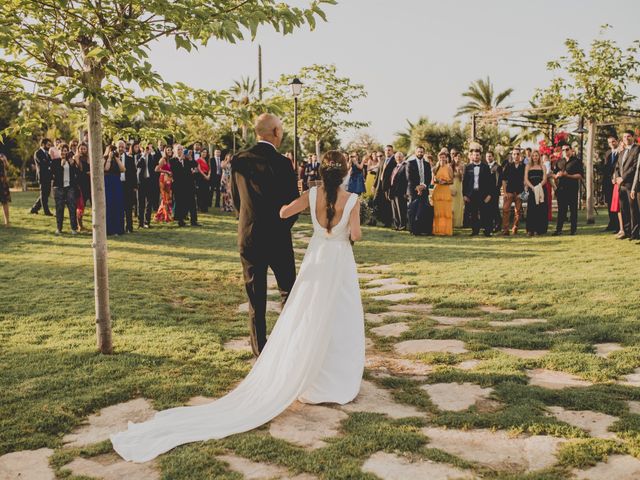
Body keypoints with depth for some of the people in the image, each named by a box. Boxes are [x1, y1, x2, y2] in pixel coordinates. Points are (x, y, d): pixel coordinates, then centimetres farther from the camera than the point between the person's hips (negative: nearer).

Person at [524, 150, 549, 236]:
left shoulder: (542, 167, 13)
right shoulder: (528, 166, 13)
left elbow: (544, 179, 1)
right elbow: (526, 179, 2)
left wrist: (539, 186, -17)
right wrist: (533, 187, -13)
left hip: (541, 189, 1)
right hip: (531, 189, -1)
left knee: (541, 209, -2)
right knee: (531, 209, -7)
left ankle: (540, 229, 2)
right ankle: (530, 230, -6)